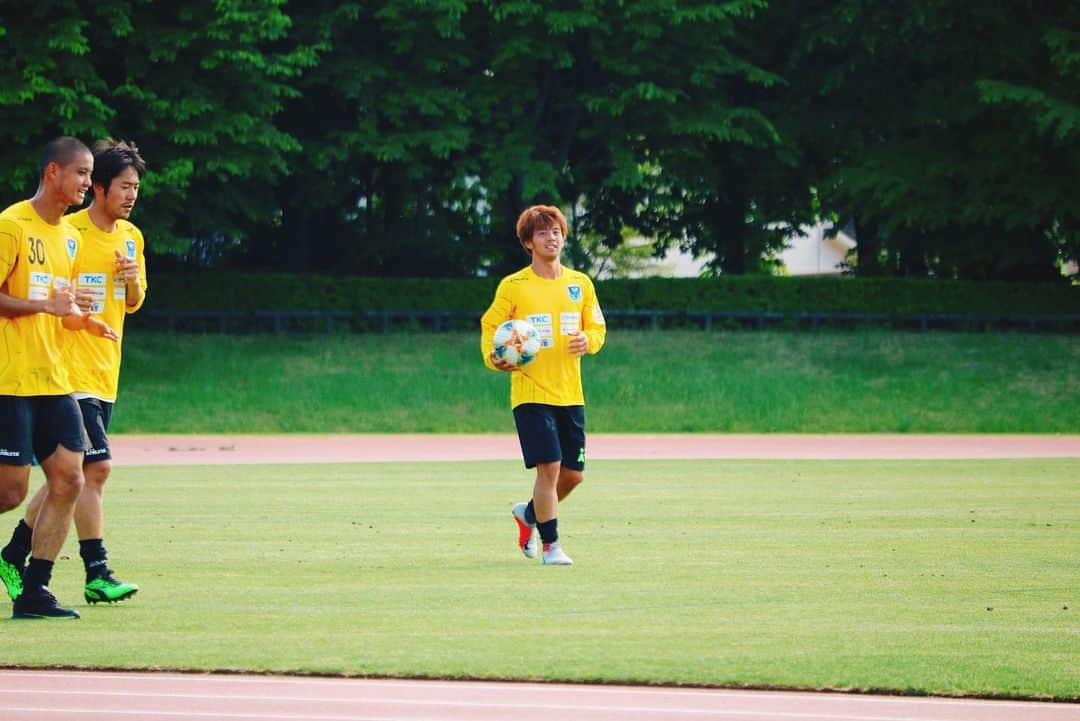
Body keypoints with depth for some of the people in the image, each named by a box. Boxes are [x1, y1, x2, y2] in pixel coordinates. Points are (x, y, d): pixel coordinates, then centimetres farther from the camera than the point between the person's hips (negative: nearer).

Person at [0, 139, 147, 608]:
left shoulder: (131, 237, 12)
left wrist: (134, 281, 1)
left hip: (106, 373, 8)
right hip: (71, 371, -8)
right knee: (94, 467, -15)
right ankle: (97, 574, -13)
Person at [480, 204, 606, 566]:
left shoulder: (580, 284, 8)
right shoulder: (512, 286, -3)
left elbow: (597, 328, 13)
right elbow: (489, 327, 2)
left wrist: (587, 340, -10)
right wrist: (493, 357, -17)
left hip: (570, 394, 5)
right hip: (531, 392, -5)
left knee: (573, 473, 7)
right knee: (549, 467, -14)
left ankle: (530, 513, 35)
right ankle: (550, 545, -1)